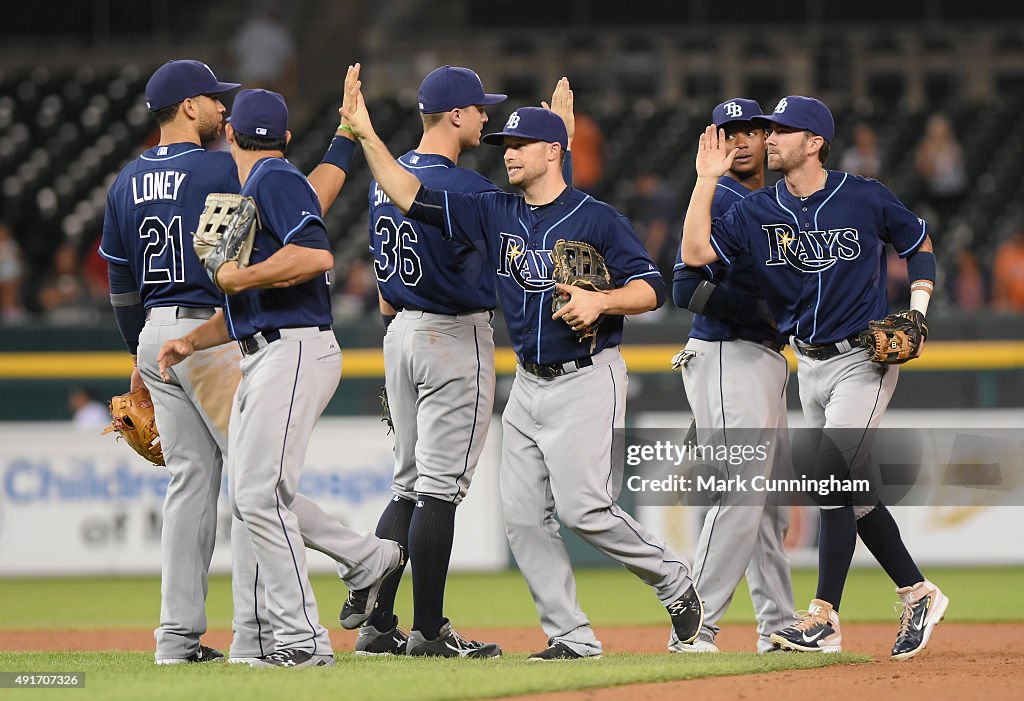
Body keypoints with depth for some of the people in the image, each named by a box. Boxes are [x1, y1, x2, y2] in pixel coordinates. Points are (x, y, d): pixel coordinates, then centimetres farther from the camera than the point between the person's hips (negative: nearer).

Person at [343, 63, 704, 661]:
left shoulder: (597, 219, -7)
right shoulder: (495, 214, 8)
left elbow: (651, 288, -8)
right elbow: (410, 196, 4)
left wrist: (599, 300, -25)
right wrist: (366, 135, -4)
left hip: (587, 381, -7)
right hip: (529, 385, 7)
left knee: (584, 509, -16)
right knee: (524, 516, 0)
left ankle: (673, 578, 7)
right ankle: (571, 637, 4)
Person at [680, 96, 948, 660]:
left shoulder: (865, 199, -8)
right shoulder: (758, 211, 1)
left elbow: (920, 247, 7)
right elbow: (696, 252, -11)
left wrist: (917, 314, -6)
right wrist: (706, 180, -13)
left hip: (864, 359, -6)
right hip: (810, 364, 6)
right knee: (851, 490, 9)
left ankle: (824, 619, -13)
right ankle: (918, 595, 23)